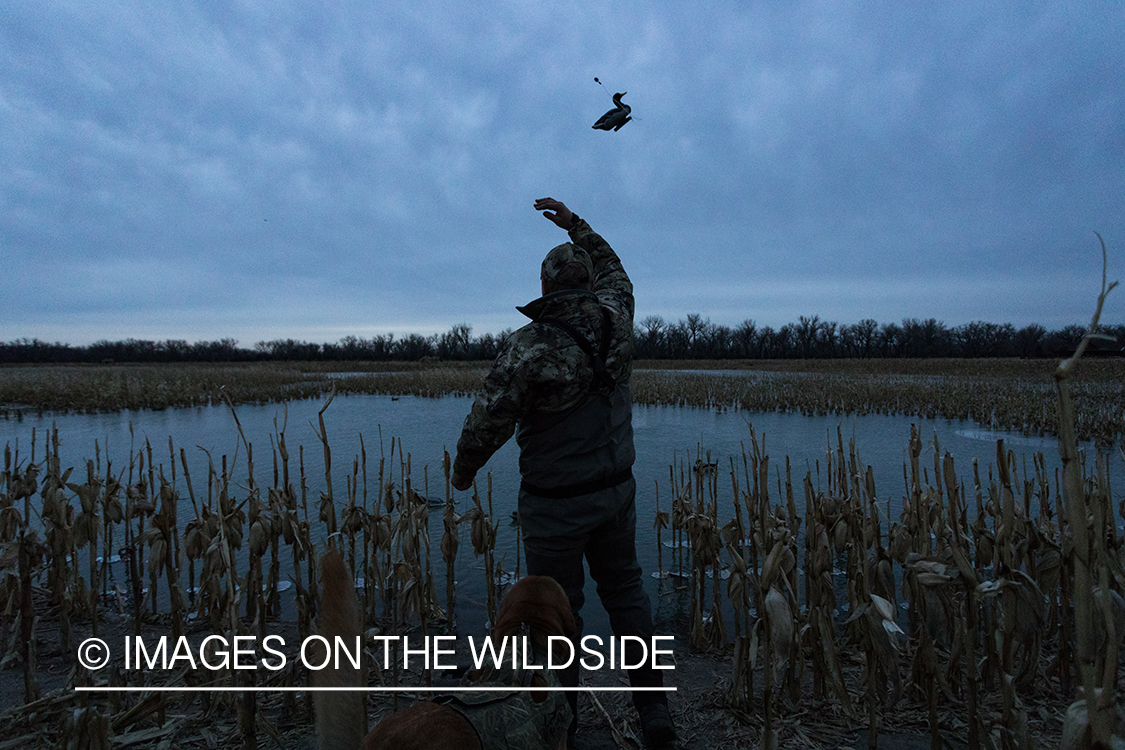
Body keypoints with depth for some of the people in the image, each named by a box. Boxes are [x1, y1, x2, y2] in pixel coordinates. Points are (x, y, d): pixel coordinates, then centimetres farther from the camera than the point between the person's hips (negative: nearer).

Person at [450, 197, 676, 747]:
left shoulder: (530, 346, -19)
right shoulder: (615, 317, -3)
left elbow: (488, 421, -16)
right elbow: (613, 271, 20)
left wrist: (463, 470, 2)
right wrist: (574, 223, 27)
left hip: (556, 503, -5)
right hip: (616, 489, 6)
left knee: (557, 607, 10)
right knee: (625, 590, 21)